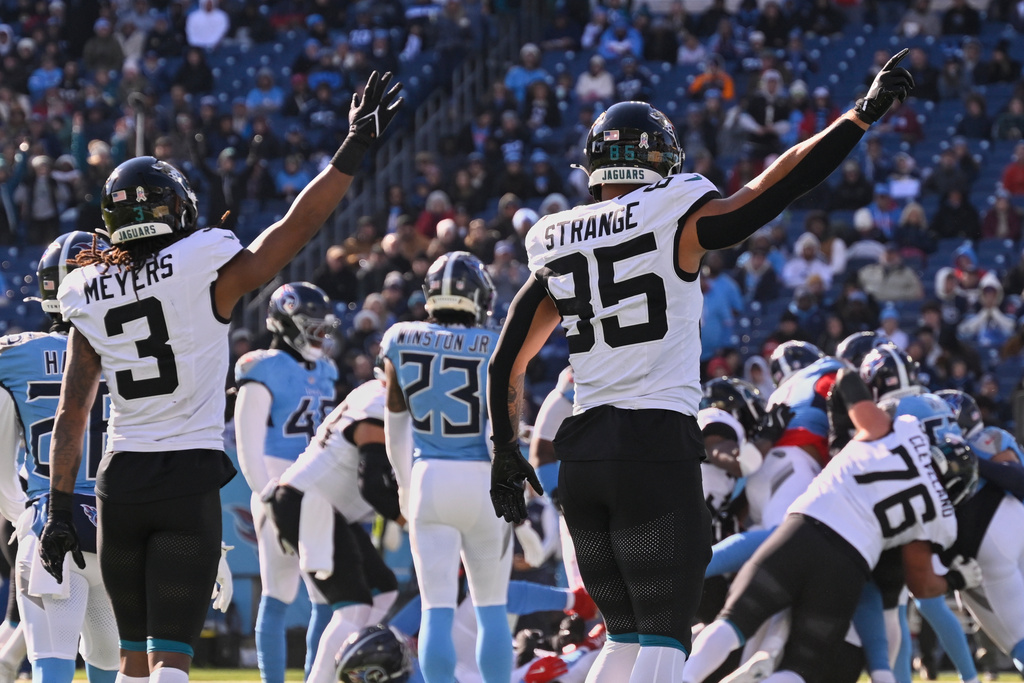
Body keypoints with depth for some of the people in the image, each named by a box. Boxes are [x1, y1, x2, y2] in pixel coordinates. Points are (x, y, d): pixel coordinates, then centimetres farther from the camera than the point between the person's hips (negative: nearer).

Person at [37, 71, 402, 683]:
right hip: (190, 478, -4)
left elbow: (72, 415, 6)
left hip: (120, 480, 4)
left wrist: (61, 507, 10)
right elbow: (297, 228, -5)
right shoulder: (204, 273, -8)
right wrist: (355, 149, -1)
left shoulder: (89, 296, 4)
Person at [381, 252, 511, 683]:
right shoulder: (493, 348, -6)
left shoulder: (401, 342, 1)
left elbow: (396, 425, 10)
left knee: (437, 609, 1)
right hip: (481, 479, -1)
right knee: (491, 608, 9)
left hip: (429, 478, 1)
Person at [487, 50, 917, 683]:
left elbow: (507, 364, 15)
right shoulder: (675, 222, -5)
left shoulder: (556, 249, 11)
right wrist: (865, 114, -3)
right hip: (658, 448, -6)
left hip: (583, 453, 6)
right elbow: (776, 187, -8)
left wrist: (506, 453, 25)